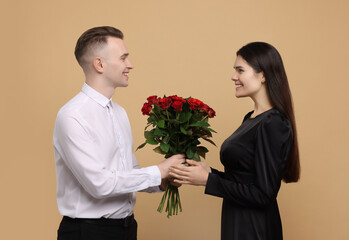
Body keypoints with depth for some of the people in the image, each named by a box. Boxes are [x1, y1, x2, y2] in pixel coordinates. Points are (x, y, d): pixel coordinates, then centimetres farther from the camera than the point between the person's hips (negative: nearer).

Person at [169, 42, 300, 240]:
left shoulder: (273, 125, -20)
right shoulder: (251, 118, 9)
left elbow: (264, 195, -22)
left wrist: (208, 180, -20)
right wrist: (209, 171, 2)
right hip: (238, 223, 9)